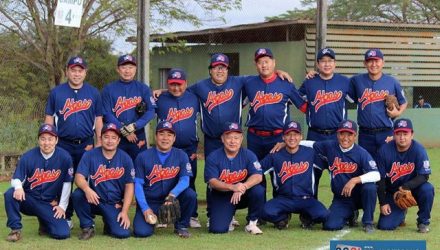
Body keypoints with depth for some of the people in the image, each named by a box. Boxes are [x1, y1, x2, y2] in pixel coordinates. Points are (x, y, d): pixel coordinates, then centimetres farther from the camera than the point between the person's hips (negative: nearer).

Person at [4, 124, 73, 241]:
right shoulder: (28, 157, -10)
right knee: (10, 194, -32)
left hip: (50, 204, 1)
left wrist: (62, 206, -1)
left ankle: (44, 222, 19)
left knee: (63, 233, -17)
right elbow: (16, 179, -6)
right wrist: (18, 187, -31)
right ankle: (16, 229, -12)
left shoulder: (64, 157, -9)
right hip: (28, 200, 0)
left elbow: (67, 183, 0)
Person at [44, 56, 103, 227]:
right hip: (63, 145, 0)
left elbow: (98, 119, 9)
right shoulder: (56, 93, 6)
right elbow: (49, 118, 9)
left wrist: (99, 143, 1)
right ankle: (66, 218, 11)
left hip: (87, 145, 0)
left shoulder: (93, 93, 7)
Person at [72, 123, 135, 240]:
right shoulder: (90, 155, -3)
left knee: (123, 233, -22)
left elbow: (129, 185, -2)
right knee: (77, 194, -31)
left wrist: (124, 211, -11)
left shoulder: (125, 159, -2)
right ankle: (87, 227, -7)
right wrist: (87, 189, -36)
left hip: (115, 205, 0)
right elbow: (79, 177, -12)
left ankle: (109, 223, 16)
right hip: (94, 200, 0)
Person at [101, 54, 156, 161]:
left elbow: (151, 111, -3)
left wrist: (133, 126, -14)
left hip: (138, 138, 1)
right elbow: (107, 115, -4)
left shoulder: (143, 88, 7)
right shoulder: (109, 89, 4)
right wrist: (124, 130, -12)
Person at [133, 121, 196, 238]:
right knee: (141, 232, -22)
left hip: (171, 198, 1)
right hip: (149, 201, -1)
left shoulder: (181, 155, -3)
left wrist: (172, 195, -32)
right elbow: (138, 184, -5)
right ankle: (150, 219, 17)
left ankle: (181, 226, -2)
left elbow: (185, 180, -12)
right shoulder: (143, 157, -6)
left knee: (190, 194, -27)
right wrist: (145, 208, -15)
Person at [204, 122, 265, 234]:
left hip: (243, 196, 1)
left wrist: (242, 188, -36)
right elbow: (212, 182, -17)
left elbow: (258, 176, -17)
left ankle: (252, 223, -7)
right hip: (221, 197, -1)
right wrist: (232, 187, -35)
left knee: (258, 191, -30)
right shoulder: (213, 157, -8)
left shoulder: (248, 155, -5)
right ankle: (228, 217, 19)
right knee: (218, 229, -20)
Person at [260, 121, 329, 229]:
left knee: (323, 215, -28)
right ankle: (283, 217, 8)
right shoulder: (275, 155, 2)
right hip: (283, 199, 0)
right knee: (266, 212, -29)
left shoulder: (310, 153, 2)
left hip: (306, 199, 0)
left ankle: (306, 217, 10)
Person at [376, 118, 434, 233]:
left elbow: (424, 176, -21)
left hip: (413, 188, -1)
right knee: (384, 225, -12)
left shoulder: (419, 150, -18)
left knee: (427, 189, -34)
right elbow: (380, 179, -8)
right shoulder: (385, 150, -15)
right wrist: (383, 203, -9)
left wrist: (405, 187, -35)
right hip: (392, 192, 1)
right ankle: (401, 213, 25)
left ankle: (423, 222, -7)